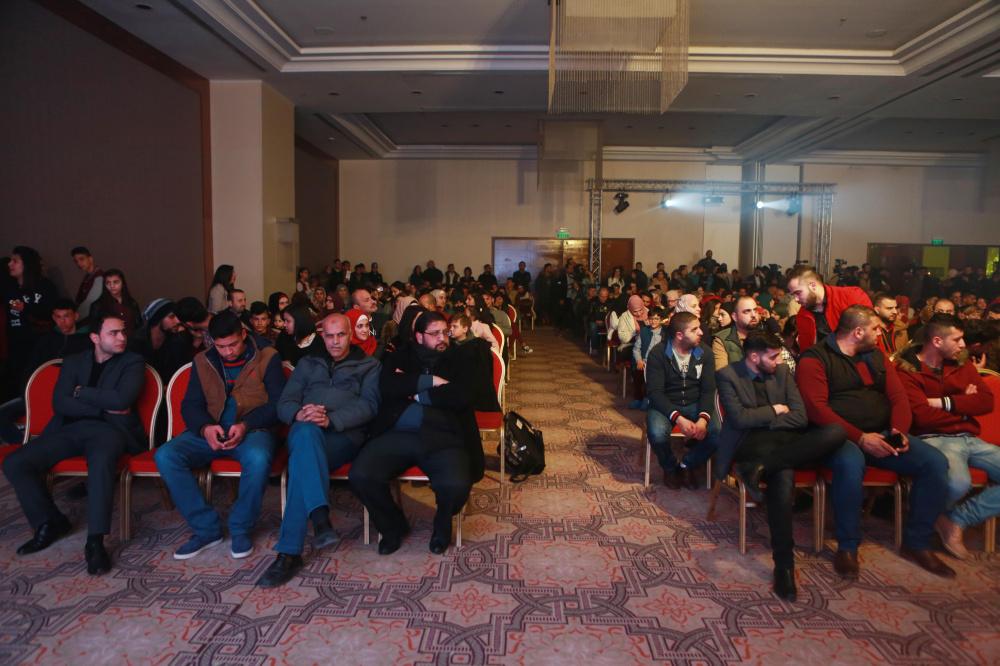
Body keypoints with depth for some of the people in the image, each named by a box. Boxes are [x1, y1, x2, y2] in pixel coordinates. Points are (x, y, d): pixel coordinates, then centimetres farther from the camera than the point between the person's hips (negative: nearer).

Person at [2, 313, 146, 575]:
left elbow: (122, 399, -13)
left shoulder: (132, 362, 4)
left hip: (109, 429, -5)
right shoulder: (73, 361, 15)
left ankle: (95, 541, -30)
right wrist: (103, 407, -8)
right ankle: (50, 522, 7)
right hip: (70, 428, 5)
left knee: (102, 462, -39)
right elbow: (60, 404, 2)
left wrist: (81, 392, -1)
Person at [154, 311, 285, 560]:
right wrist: (205, 427, -13)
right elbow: (190, 405, 9)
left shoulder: (267, 358, 2)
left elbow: (277, 404, -3)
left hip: (252, 430, -4)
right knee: (165, 455, -22)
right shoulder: (202, 362, 13)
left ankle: (240, 529, -12)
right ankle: (206, 528, -11)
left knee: (258, 458, -38)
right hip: (210, 431, 4)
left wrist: (245, 425, -19)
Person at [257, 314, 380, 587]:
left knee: (302, 462, -35)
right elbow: (284, 403, 15)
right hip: (304, 434, 2)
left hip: (345, 436, -2)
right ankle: (321, 518, -49)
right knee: (307, 430, -38)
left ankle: (289, 553, -35)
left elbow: (369, 405, -1)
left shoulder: (368, 365, 17)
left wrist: (330, 419, -18)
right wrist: (299, 414, -12)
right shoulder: (308, 363, 26)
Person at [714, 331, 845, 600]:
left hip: (784, 440, 5)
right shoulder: (727, 375, -2)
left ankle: (758, 468, -31)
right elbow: (740, 419, -13)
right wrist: (775, 411, -2)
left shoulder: (782, 371, 12)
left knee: (836, 431, -25)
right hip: (751, 443, -5)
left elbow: (800, 417, 5)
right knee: (784, 474, -39)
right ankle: (784, 564, -30)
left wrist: (762, 420, -6)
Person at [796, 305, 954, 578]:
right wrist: (860, 438, -21)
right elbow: (816, 408, -15)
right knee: (850, 464, -38)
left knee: (936, 463, -14)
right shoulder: (815, 359, -5)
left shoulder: (877, 356, 17)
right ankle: (847, 547, -18)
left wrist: (900, 431, -7)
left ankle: (917, 543, 4)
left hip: (883, 434, 7)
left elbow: (898, 397, 13)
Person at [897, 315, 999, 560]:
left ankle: (956, 520, -3)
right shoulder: (907, 371, -5)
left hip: (969, 439, 7)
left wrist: (944, 402, -9)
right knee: (959, 483, -37)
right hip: (935, 439, -7)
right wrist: (965, 405, -1)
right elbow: (923, 416, -16)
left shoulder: (962, 365, 16)